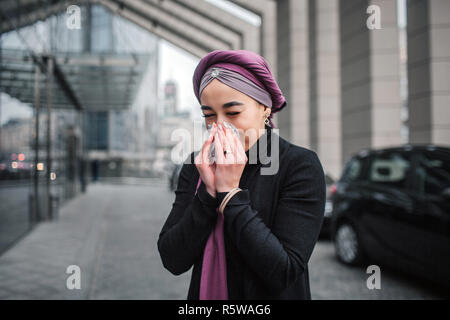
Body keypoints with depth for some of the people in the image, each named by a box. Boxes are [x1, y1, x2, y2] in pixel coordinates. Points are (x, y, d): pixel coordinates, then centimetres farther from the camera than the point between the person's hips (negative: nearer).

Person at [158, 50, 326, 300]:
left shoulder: (300, 165, -18)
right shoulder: (196, 167, -7)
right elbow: (173, 261, -12)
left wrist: (230, 191, -25)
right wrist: (209, 192, -23)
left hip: (272, 294, -3)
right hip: (205, 295, 3)